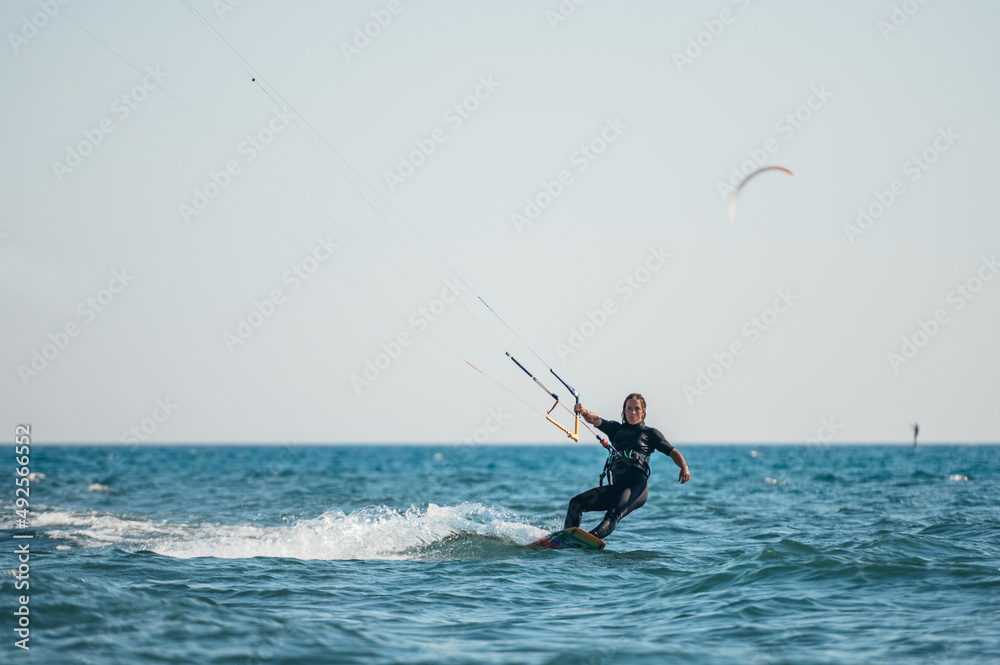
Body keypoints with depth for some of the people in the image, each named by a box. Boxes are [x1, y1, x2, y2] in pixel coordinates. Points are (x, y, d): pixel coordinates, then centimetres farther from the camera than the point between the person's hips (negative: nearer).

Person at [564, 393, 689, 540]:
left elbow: (673, 452, 14)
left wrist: (684, 467, -8)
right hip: (617, 487, 5)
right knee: (576, 503, -8)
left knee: (613, 514, -32)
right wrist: (584, 413, -16)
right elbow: (595, 420, 8)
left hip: (637, 485, -5)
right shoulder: (616, 429, 24)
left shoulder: (651, 433, 17)